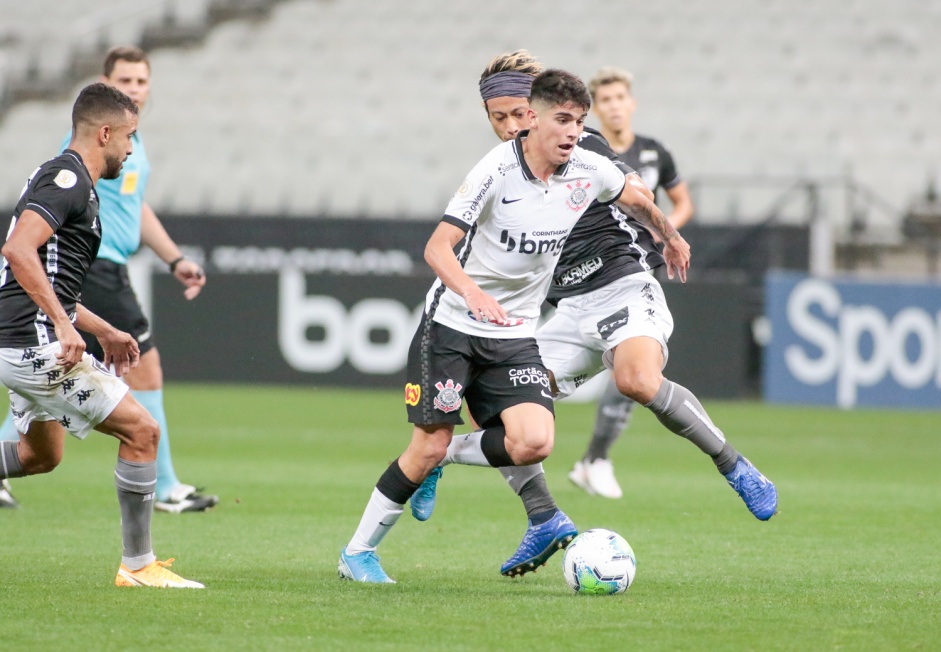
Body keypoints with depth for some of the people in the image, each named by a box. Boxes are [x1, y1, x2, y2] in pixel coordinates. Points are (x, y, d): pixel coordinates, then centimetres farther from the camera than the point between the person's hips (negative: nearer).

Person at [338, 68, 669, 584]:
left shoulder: (589, 172, -4)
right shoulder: (498, 170, -18)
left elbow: (633, 193, 21)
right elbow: (438, 247, -21)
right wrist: (473, 293, -39)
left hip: (515, 335, 4)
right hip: (452, 325, -4)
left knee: (534, 443, -17)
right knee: (428, 446, -8)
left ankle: (450, 454, 12)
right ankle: (357, 552, 10)